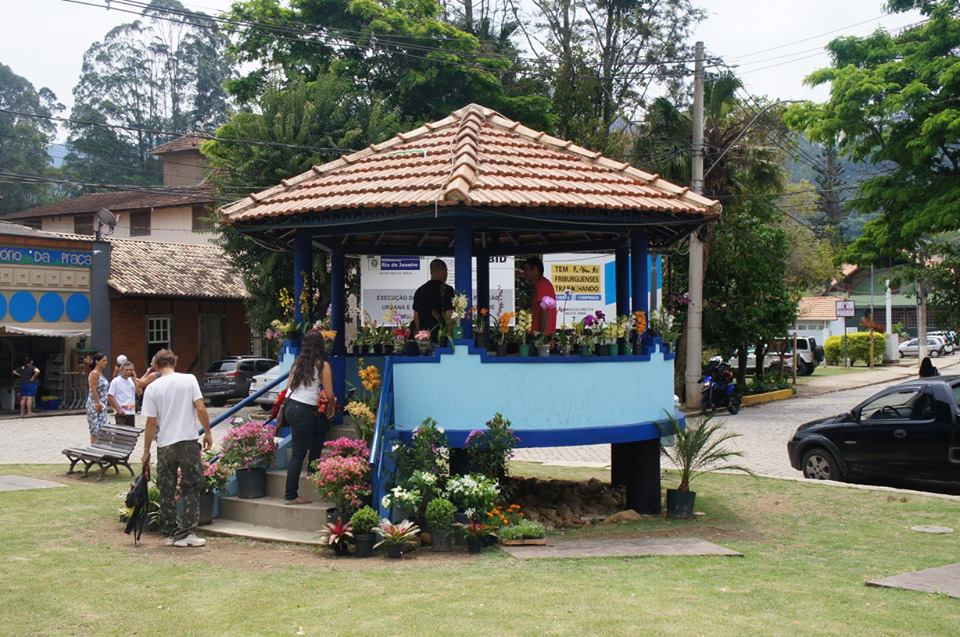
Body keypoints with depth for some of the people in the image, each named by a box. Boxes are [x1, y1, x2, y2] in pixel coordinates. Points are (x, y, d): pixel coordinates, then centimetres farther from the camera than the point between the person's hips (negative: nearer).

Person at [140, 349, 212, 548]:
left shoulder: (152, 388, 0)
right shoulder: (189, 380, -2)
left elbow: (151, 422, 0)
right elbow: (200, 408, -7)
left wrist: (146, 451, 8)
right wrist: (208, 433, 5)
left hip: (164, 445, 1)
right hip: (188, 442, -1)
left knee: (167, 491, 12)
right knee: (191, 488, 6)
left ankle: (169, 533, 17)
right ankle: (187, 533, 2)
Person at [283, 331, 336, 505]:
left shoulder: (298, 363, 11)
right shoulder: (323, 365, -5)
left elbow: (288, 387, 13)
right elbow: (329, 395, -5)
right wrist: (332, 406, 15)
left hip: (289, 405, 7)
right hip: (304, 411, -7)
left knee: (320, 428, 29)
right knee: (299, 454, -4)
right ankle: (291, 495, -4)